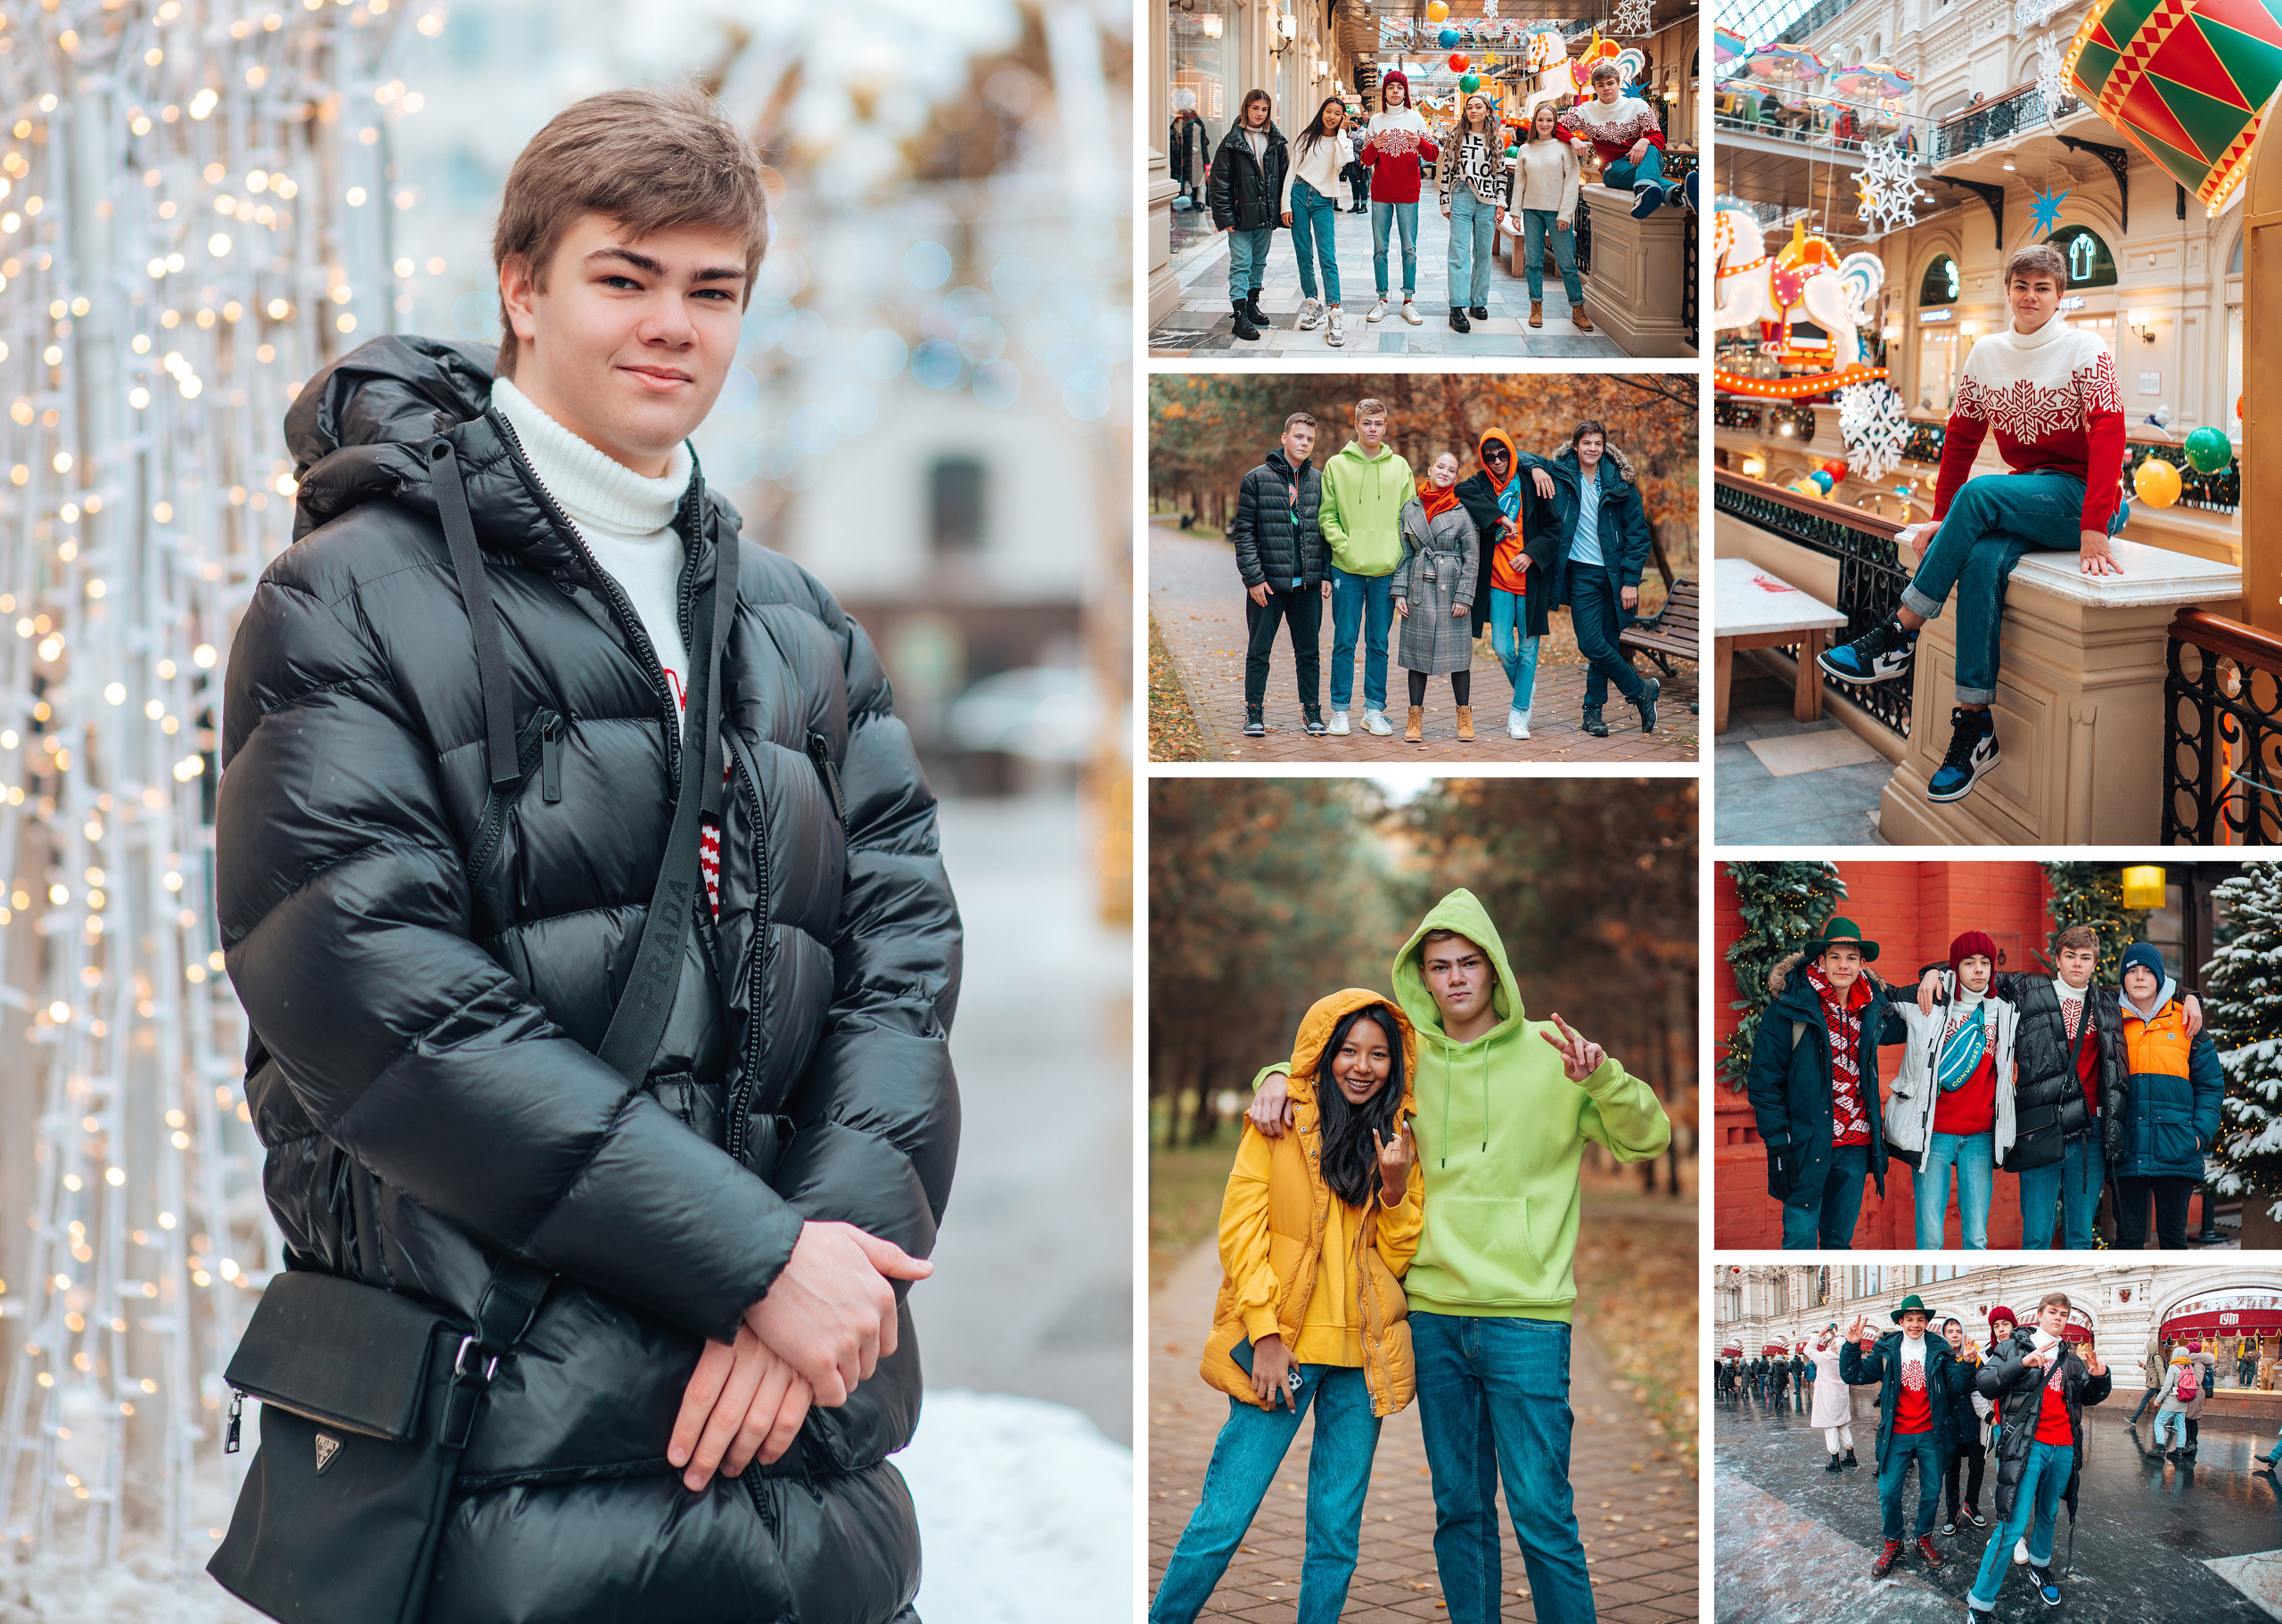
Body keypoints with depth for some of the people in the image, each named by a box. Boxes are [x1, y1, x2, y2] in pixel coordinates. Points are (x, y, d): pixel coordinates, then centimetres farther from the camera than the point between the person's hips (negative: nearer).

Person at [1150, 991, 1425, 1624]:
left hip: (1363, 1356, 3)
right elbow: (1241, 1226, -2)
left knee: (1337, 1530, 5)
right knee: (1223, 1517, -6)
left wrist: (1396, 1187, -8)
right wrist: (1265, 1332, -11)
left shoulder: (1399, 1138, 10)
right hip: (1283, 1345, -3)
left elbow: (1397, 1256, 10)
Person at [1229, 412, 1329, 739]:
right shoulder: (1257, 479, -3)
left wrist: (1326, 574, 5)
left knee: (1309, 651, 9)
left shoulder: (1318, 481, 9)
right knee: (1259, 651, 4)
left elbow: (1327, 530, 14)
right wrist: (1254, 577, -11)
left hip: (1308, 584, 3)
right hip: (1268, 583, -3)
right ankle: (1254, 713, 12)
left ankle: (1312, 712, 18)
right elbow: (1244, 532, -4)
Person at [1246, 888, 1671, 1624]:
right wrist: (1279, 1080, 5)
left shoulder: (1550, 1052, 0)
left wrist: (1601, 1078, -22)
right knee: (1459, 1510, 10)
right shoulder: (1408, 1060, 9)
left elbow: (1648, 1137, -4)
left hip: (1525, 1316, -4)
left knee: (1542, 1515, -7)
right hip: (1434, 1311, 4)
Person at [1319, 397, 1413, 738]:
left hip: (1386, 570, 1)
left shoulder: (1400, 467, 8)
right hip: (1348, 570, -1)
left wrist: (1400, 559, -3)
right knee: (1344, 642, 1)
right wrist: (1345, 548, -12)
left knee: (1379, 644, 6)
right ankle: (1340, 710, 7)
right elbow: (1327, 515, 2)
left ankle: (1374, 709, 12)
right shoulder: (1336, 466, 3)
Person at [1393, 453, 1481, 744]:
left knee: (1457, 649, 1)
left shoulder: (1462, 510, -1)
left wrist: (1464, 596, -8)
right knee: (1417, 651, 3)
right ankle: (1415, 717, 8)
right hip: (1419, 588, 2)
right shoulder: (1410, 508, 7)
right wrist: (1400, 592, 2)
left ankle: (1464, 716, 11)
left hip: (1451, 589, -2)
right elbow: (1405, 553, 9)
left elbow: (1472, 556, -2)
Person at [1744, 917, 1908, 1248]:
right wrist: (1778, 1144, -13)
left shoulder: (1873, 1009, 7)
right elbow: (1764, 1081, -8)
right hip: (1807, 1144, -5)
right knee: (1800, 1239, -5)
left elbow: (1902, 1028, 30)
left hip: (1856, 1146, 5)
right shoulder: (1788, 1010, -8)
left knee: (1840, 1239, 12)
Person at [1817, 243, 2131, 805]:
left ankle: (1897, 638, -25)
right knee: (1981, 560, -29)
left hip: (2081, 496, -4)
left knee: (1977, 493, -31)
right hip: (2025, 496, 4)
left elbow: (2108, 439, -18)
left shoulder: (2087, 351, -8)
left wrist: (2093, 533, -28)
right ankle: (1975, 728, -30)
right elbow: (1960, 440, 11)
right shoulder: (1987, 354, 8)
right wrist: (1940, 522, 2)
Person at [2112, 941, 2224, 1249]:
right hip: (2127, 1152, 0)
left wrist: (2201, 1132, -5)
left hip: (2176, 1152, 0)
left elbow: (2210, 1085, 8)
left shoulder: (2186, 1024, 7)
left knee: (2173, 1236, 4)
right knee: (2129, 1237, 0)